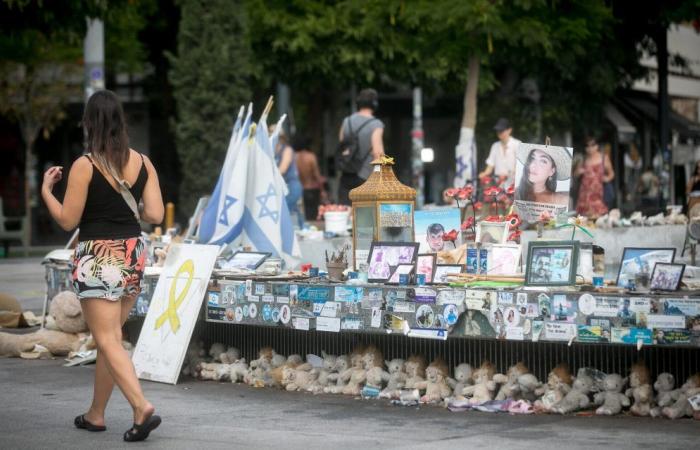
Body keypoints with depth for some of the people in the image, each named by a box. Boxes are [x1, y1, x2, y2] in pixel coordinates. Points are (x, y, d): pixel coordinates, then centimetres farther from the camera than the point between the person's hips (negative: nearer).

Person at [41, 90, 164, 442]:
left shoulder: (85, 166, -14)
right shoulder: (142, 162, 1)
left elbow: (67, 219, -10)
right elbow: (155, 215, 0)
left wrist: (45, 189, 5)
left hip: (97, 258, -6)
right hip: (133, 254, 6)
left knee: (108, 341, -4)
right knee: (108, 337, 17)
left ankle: (142, 409, -19)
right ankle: (95, 414, 26)